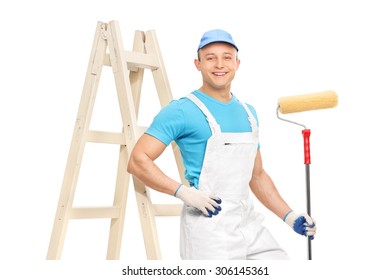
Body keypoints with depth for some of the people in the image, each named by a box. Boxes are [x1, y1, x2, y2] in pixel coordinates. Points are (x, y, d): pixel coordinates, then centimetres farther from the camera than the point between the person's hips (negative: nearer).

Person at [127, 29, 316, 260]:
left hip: (249, 222, 7)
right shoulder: (182, 111, -8)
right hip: (208, 226, -7)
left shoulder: (248, 112, 14)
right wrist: (185, 192, -21)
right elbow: (138, 161, -14)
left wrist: (290, 216, 13)